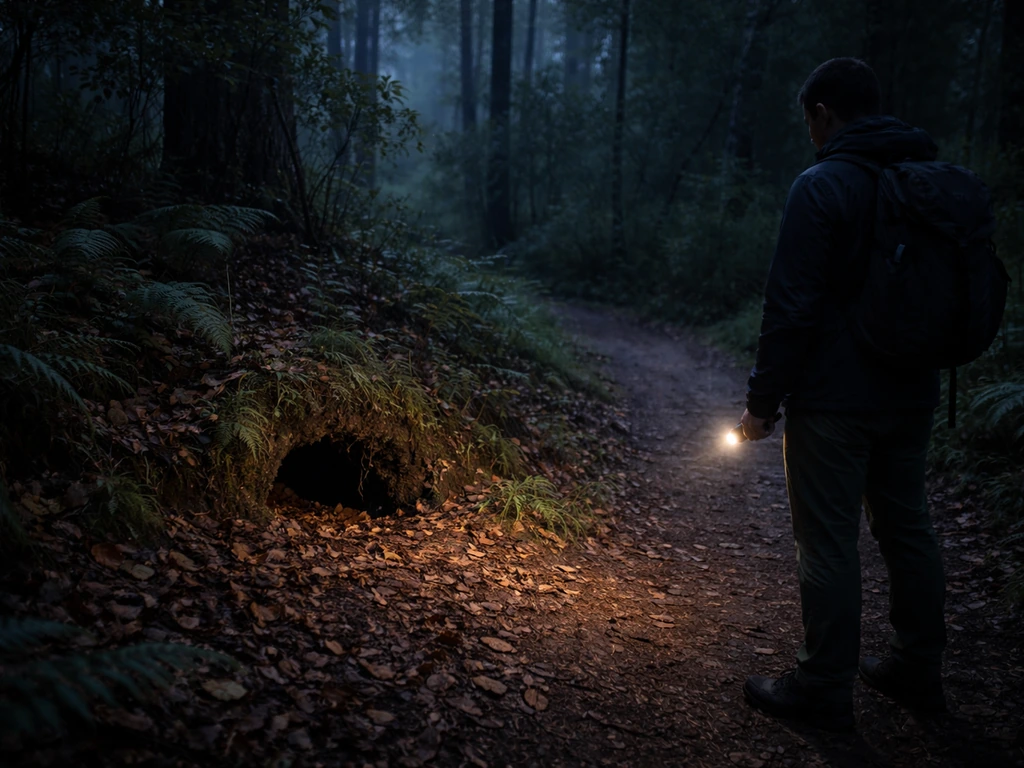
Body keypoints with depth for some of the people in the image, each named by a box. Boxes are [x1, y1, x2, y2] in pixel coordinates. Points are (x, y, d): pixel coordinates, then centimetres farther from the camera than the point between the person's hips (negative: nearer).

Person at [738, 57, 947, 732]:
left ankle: (826, 690, 11)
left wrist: (763, 400, -11)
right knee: (908, 528, 17)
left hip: (834, 400, -7)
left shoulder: (823, 187, -14)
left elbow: (792, 306, -18)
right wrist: (926, 367, 21)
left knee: (829, 542, 1)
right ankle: (918, 671, 29)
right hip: (912, 397, 8)